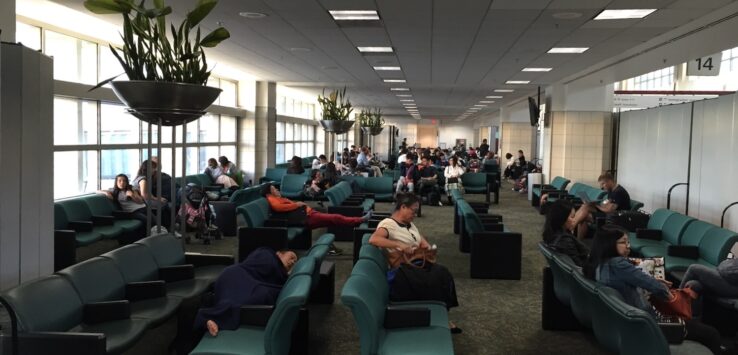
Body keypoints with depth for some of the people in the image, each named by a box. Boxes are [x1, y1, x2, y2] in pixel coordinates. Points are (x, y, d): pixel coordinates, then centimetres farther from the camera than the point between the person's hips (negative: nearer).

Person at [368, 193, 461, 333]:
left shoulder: (410, 224, 17)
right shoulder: (388, 223, -10)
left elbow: (422, 240, 24)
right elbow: (373, 239, -29)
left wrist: (427, 247, 0)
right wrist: (400, 245, -33)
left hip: (418, 264, 8)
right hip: (400, 271, -8)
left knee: (442, 274, -18)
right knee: (431, 282, -28)